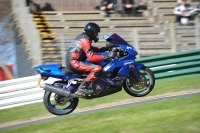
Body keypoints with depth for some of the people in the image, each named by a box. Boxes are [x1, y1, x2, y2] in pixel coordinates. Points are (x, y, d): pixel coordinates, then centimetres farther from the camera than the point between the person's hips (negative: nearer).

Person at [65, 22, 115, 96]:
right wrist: (107, 56, -25)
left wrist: (104, 49, 16)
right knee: (98, 69, -25)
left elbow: (90, 49, 28)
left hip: (71, 61, 11)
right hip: (74, 63, -11)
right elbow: (91, 57, -25)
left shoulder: (82, 37, 14)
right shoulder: (85, 41, -16)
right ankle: (81, 89, -25)